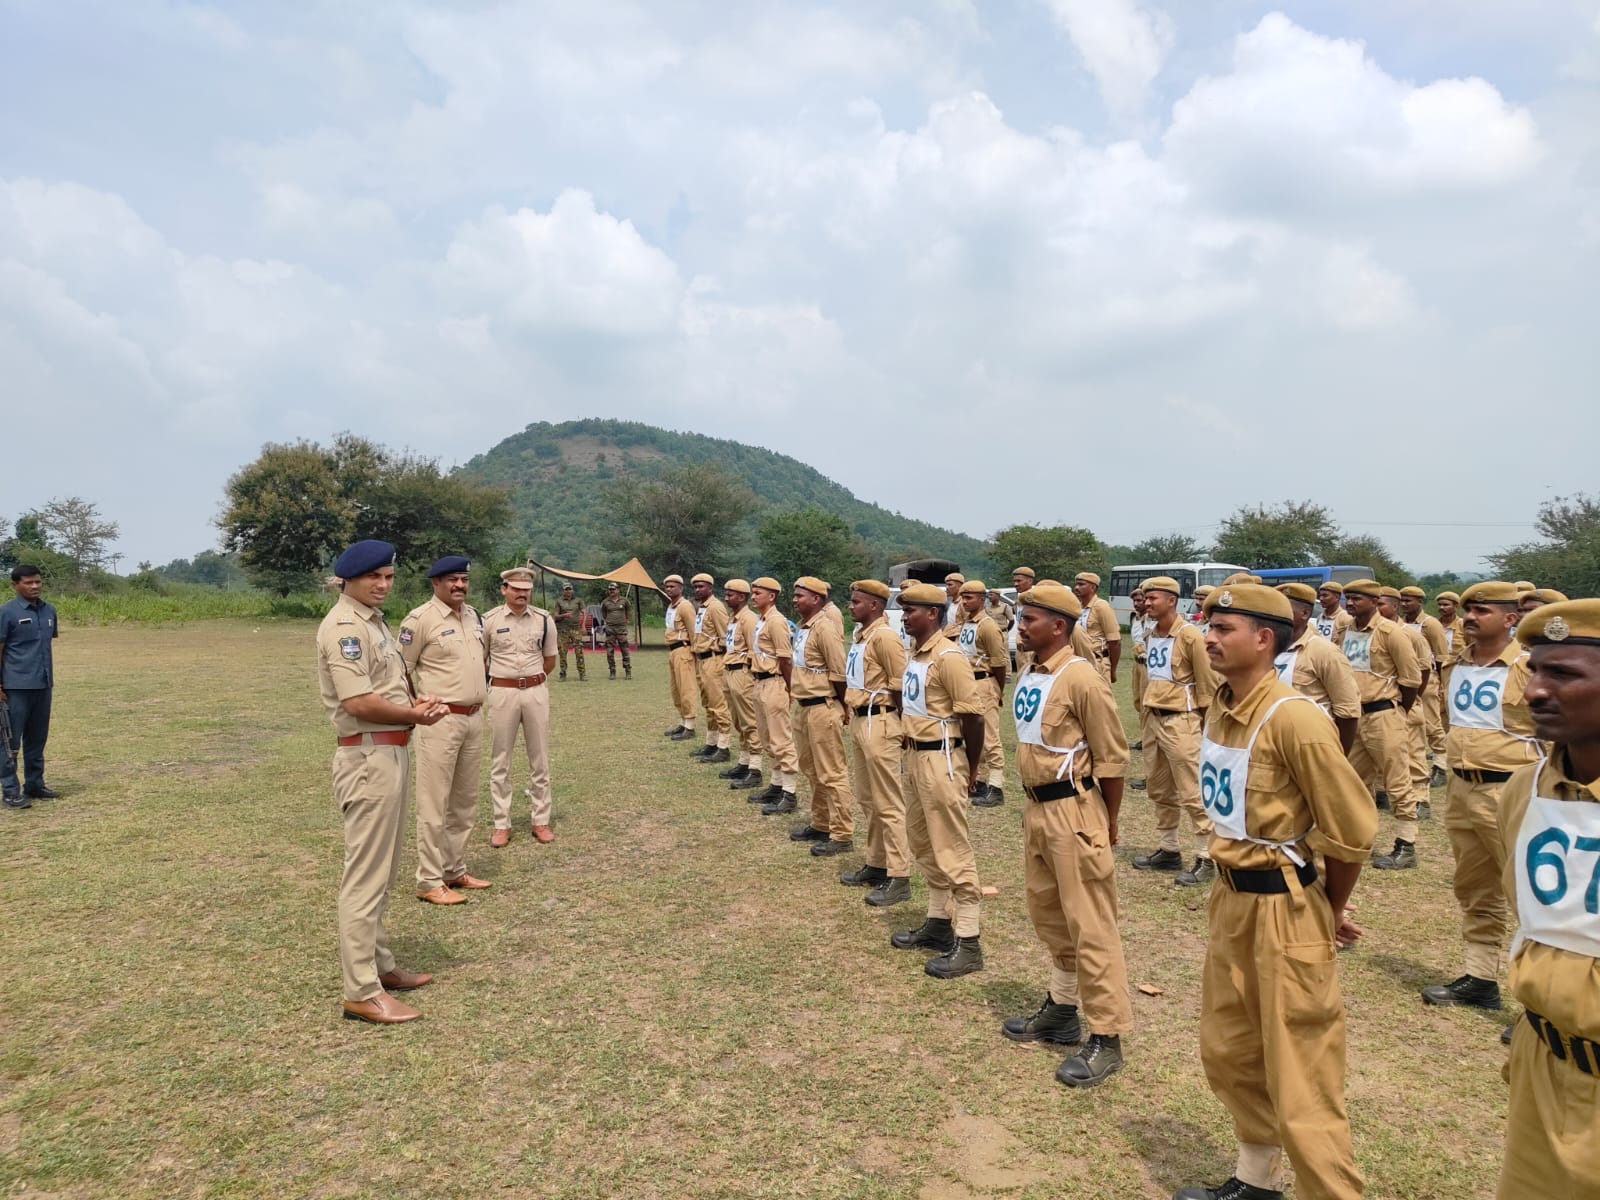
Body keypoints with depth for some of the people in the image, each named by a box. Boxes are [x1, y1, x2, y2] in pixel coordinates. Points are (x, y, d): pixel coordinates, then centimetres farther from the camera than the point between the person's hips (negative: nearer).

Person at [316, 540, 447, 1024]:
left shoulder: (373, 620, 16)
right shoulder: (344, 626, -16)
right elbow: (359, 702, -24)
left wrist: (416, 704, 1)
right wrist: (416, 716, -14)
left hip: (392, 753, 11)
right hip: (369, 758, -11)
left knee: (382, 872, 18)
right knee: (366, 875, -4)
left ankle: (380, 965, 31)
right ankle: (362, 993, 3)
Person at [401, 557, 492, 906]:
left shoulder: (474, 616, 11)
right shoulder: (420, 619, -12)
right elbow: (401, 669, -10)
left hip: (474, 719, 8)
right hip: (440, 721, -8)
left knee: (465, 803, 15)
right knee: (434, 805, -2)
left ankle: (455, 871, 27)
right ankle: (430, 882, 7)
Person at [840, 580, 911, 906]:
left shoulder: (884, 636, -16)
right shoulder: (860, 635, 12)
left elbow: (901, 685, -18)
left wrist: (889, 718, -10)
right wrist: (855, 713, 13)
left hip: (878, 723, -10)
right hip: (859, 720, 10)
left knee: (888, 803, -5)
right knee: (867, 798, 17)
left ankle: (899, 879, 2)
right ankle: (876, 864, 29)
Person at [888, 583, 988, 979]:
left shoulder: (949, 657, -19)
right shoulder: (914, 655, 10)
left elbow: (973, 715, -19)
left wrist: (972, 769, -10)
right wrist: (911, 752, 17)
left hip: (941, 759, -10)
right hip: (915, 756, 10)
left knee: (953, 851, -4)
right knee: (923, 845, 19)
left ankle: (968, 944, 4)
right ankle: (939, 924, 33)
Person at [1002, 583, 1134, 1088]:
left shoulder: (1081, 678, -18)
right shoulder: (1028, 676, 8)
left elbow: (1112, 757, -13)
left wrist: (1108, 823, -7)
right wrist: (1035, 805, 18)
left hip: (1073, 810, -9)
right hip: (1036, 807, 9)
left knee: (1089, 925, -2)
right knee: (1047, 914, 19)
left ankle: (1107, 1038, 8)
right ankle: (1062, 1008, 35)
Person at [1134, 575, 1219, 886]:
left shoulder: (1190, 635, -14)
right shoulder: (1150, 636, 9)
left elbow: (1206, 683, -10)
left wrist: (1207, 724, -8)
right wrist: (1147, 715, 17)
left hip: (1180, 721, -8)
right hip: (1153, 719, 8)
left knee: (1192, 794, -3)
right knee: (1160, 790, 15)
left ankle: (1206, 859, 5)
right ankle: (1169, 850, 27)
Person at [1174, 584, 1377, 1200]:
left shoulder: (1293, 718, -22)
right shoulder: (1220, 710, 2)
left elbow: (1352, 828, -17)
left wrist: (1329, 912, -2)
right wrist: (1234, 891, 12)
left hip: (1283, 910, -9)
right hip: (1230, 898, 9)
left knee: (1300, 1081, 3)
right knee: (1229, 1053, 22)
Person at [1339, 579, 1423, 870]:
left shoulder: (1389, 632, -13)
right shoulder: (1346, 630, 7)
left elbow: (1412, 677, -9)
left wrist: (1397, 711, 2)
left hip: (1382, 716, -7)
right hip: (1352, 715, 7)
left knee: (1396, 782, 0)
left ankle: (1406, 848, 7)